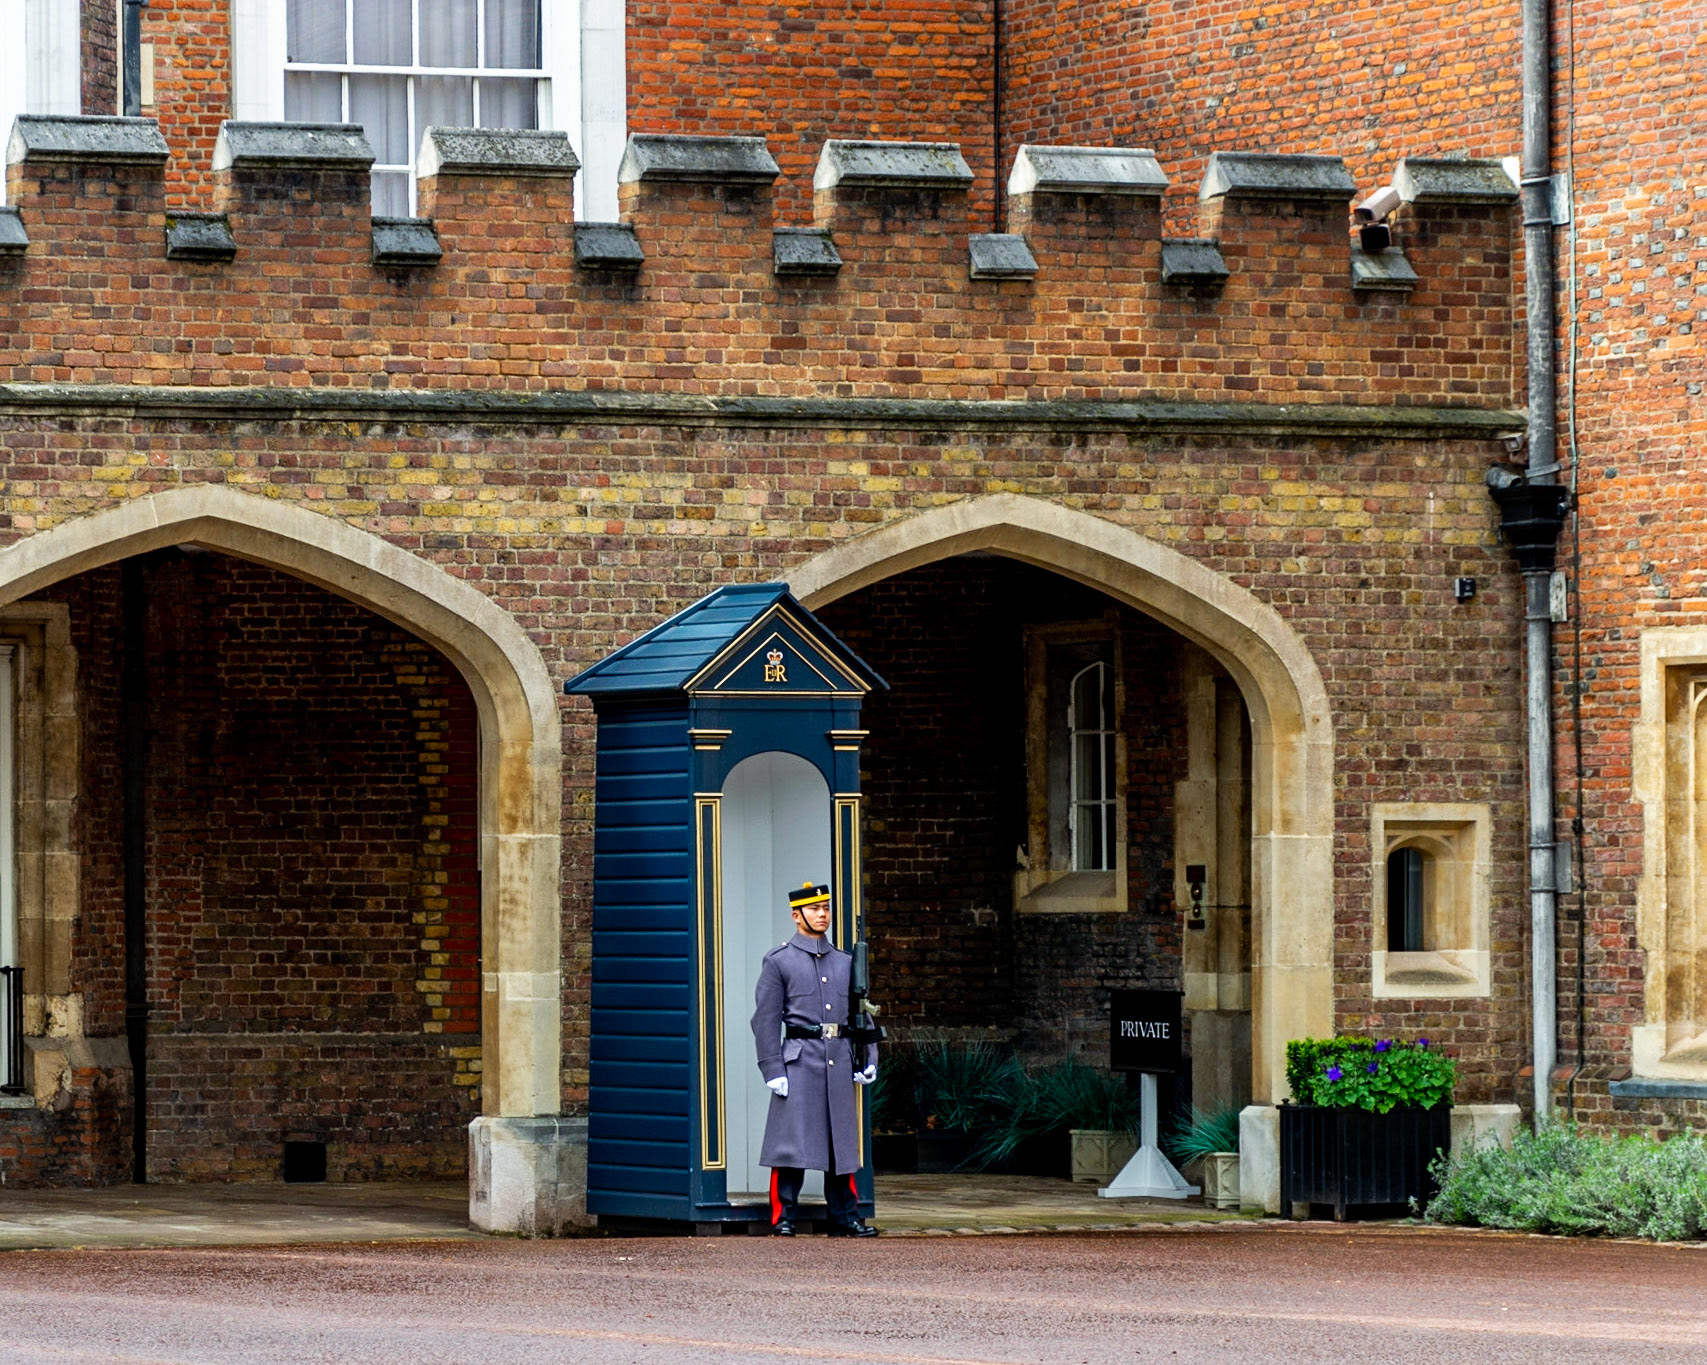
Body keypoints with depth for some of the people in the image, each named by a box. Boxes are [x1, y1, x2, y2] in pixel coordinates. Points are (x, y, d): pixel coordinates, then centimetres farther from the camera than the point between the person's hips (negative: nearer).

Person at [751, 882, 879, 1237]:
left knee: (842, 1141, 6)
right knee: (792, 1140, -6)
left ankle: (845, 1218, 12)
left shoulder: (845, 962, 16)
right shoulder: (779, 961, 1)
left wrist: (869, 1059, 6)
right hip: (800, 1058, -5)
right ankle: (784, 1218, -1)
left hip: (839, 1061, 5)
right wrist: (773, 1071, -11)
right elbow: (765, 1020, -3)